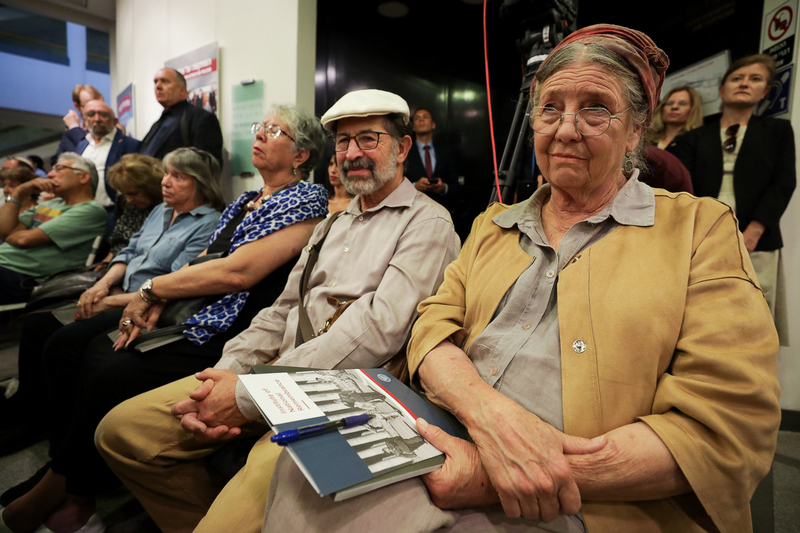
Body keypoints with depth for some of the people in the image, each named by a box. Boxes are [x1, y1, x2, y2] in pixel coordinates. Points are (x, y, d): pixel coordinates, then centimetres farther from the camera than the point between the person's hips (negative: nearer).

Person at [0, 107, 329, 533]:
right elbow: (201, 262, 17)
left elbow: (238, 272, -19)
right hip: (187, 317, 9)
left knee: (110, 378, -23)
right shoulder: (243, 203, 19)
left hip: (225, 338, -9)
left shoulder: (307, 201, -9)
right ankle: (75, 495, 11)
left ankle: (59, 487, 7)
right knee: (64, 346, 3)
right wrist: (155, 300, -3)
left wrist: (152, 287, -7)